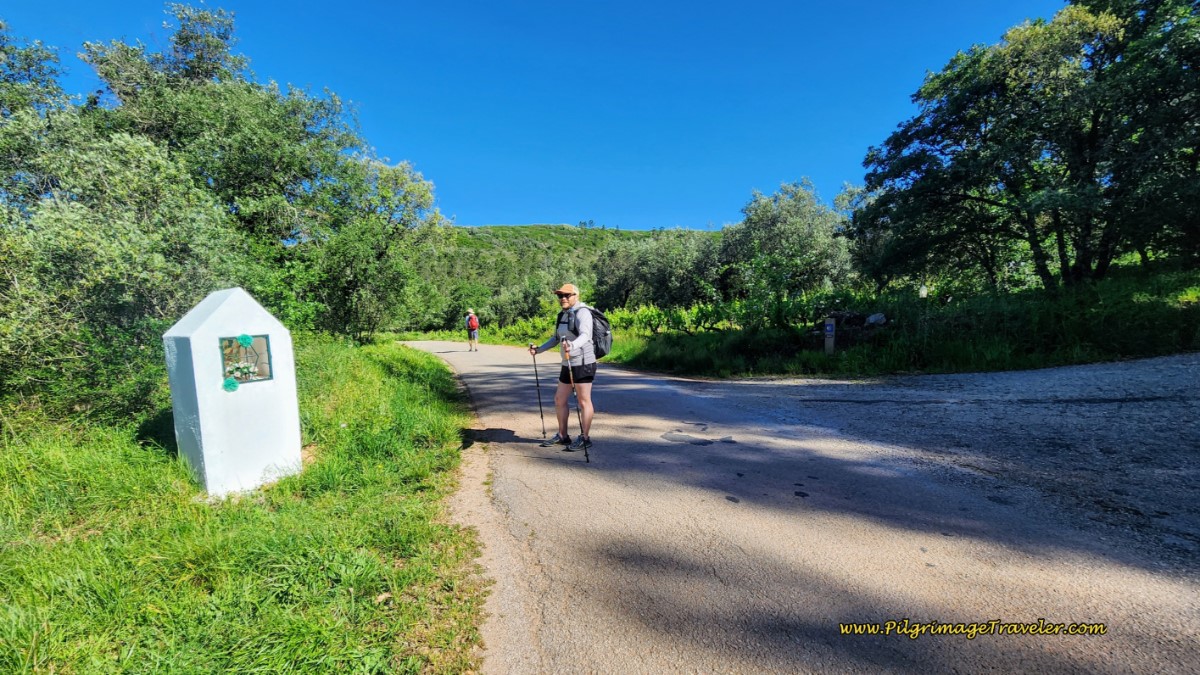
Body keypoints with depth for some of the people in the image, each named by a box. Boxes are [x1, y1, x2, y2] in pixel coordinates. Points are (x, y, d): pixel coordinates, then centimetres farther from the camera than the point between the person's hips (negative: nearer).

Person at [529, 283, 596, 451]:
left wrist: (572, 345, -48)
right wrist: (539, 349, 14)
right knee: (559, 399, 14)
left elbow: (585, 335, -29)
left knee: (583, 401, -1)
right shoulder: (563, 315, 15)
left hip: (583, 363, -9)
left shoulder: (582, 313, -13)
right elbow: (555, 338, 24)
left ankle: (585, 438, 10)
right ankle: (562, 436, 27)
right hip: (568, 364, 10)